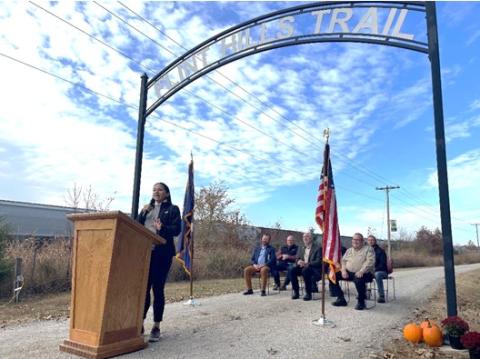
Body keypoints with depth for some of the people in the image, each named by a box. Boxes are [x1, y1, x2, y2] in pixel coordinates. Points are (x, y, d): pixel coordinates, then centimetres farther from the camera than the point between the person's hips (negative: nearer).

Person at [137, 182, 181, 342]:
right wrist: (142, 213, -4)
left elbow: (176, 229, -5)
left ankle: (156, 327, 9)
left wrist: (162, 228, -23)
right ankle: (140, 324, 15)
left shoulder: (172, 209, 7)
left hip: (161, 253, -4)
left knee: (158, 289, -1)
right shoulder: (146, 209, 21)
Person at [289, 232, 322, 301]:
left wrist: (307, 264, -26)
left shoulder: (318, 248, 0)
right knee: (291, 270, -23)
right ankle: (296, 292, -13)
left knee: (305, 270, -37)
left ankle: (308, 293, -24)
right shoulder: (302, 249, 18)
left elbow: (318, 262, -11)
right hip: (302, 268, 5)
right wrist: (298, 262, -14)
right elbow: (297, 259, 12)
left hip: (314, 269, -5)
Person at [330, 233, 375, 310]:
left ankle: (361, 301, -15)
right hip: (349, 272, 6)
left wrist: (361, 271, -25)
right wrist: (343, 270, -6)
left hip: (364, 273, -6)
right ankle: (341, 299, -2)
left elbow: (370, 262, -12)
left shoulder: (368, 249, 3)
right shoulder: (349, 250, 20)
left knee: (358, 279, -41)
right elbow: (343, 260, 15)